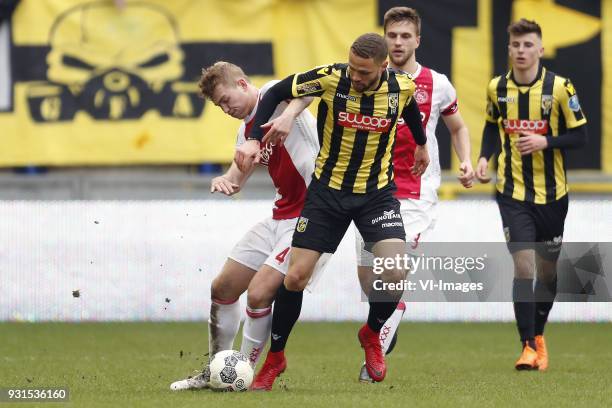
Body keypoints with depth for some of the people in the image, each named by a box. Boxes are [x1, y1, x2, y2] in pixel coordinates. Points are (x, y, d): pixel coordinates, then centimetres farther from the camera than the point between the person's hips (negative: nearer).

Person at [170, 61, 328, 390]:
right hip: (280, 217, 10)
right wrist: (223, 181, -4)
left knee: (259, 294, -17)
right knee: (222, 289, 11)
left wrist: (288, 116, -49)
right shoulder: (247, 129, 16)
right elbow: (238, 177, 20)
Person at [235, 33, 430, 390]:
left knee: (395, 273, -19)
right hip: (328, 189, 0)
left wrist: (422, 144, 28)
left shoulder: (402, 87, -13)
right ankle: (275, 358, 20)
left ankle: (372, 335, 14)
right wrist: (254, 140, -19)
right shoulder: (331, 78, -20)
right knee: (295, 277, -3)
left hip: (378, 192, 1)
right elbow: (276, 93, -8)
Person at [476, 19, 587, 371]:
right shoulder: (497, 88, -1)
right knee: (524, 264, -15)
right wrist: (485, 158, 0)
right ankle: (529, 347, -10)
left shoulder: (559, 87, -10)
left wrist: (546, 141, -22)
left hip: (552, 194, 0)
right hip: (513, 193, 0)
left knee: (547, 270, 12)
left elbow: (580, 136, -7)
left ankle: (538, 335, 35)